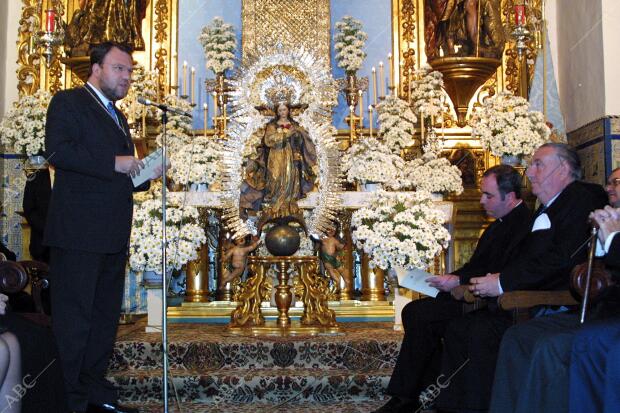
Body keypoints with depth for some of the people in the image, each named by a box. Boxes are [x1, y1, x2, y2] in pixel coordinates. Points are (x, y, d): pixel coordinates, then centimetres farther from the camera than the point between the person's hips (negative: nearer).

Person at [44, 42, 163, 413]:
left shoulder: (117, 117, 24)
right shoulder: (68, 102, -2)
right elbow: (58, 151, -18)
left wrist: (144, 174, 9)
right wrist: (115, 163, -18)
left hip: (113, 235, 9)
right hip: (79, 232, -9)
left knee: (105, 316, 13)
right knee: (73, 317, -3)